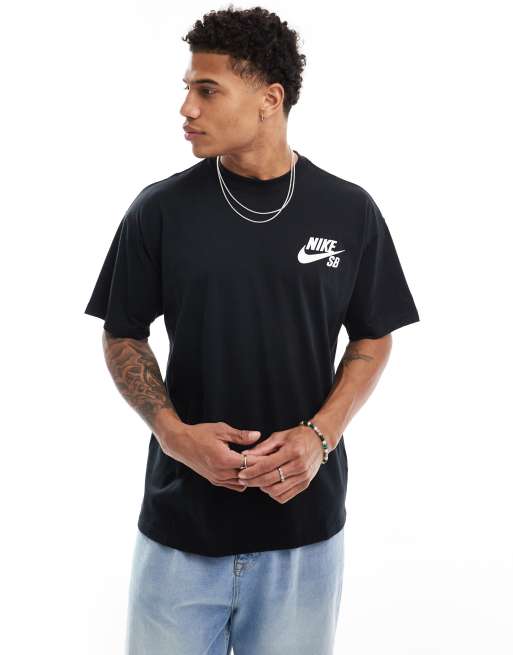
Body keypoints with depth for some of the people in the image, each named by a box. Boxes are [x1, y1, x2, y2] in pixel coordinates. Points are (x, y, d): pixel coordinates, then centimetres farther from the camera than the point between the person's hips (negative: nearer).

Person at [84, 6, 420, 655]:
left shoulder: (348, 210, -3)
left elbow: (372, 340, 5)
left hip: (305, 521, 1)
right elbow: (123, 337, 4)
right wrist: (174, 431, -13)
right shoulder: (160, 210, -4)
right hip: (180, 522, 0)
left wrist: (320, 436, -11)